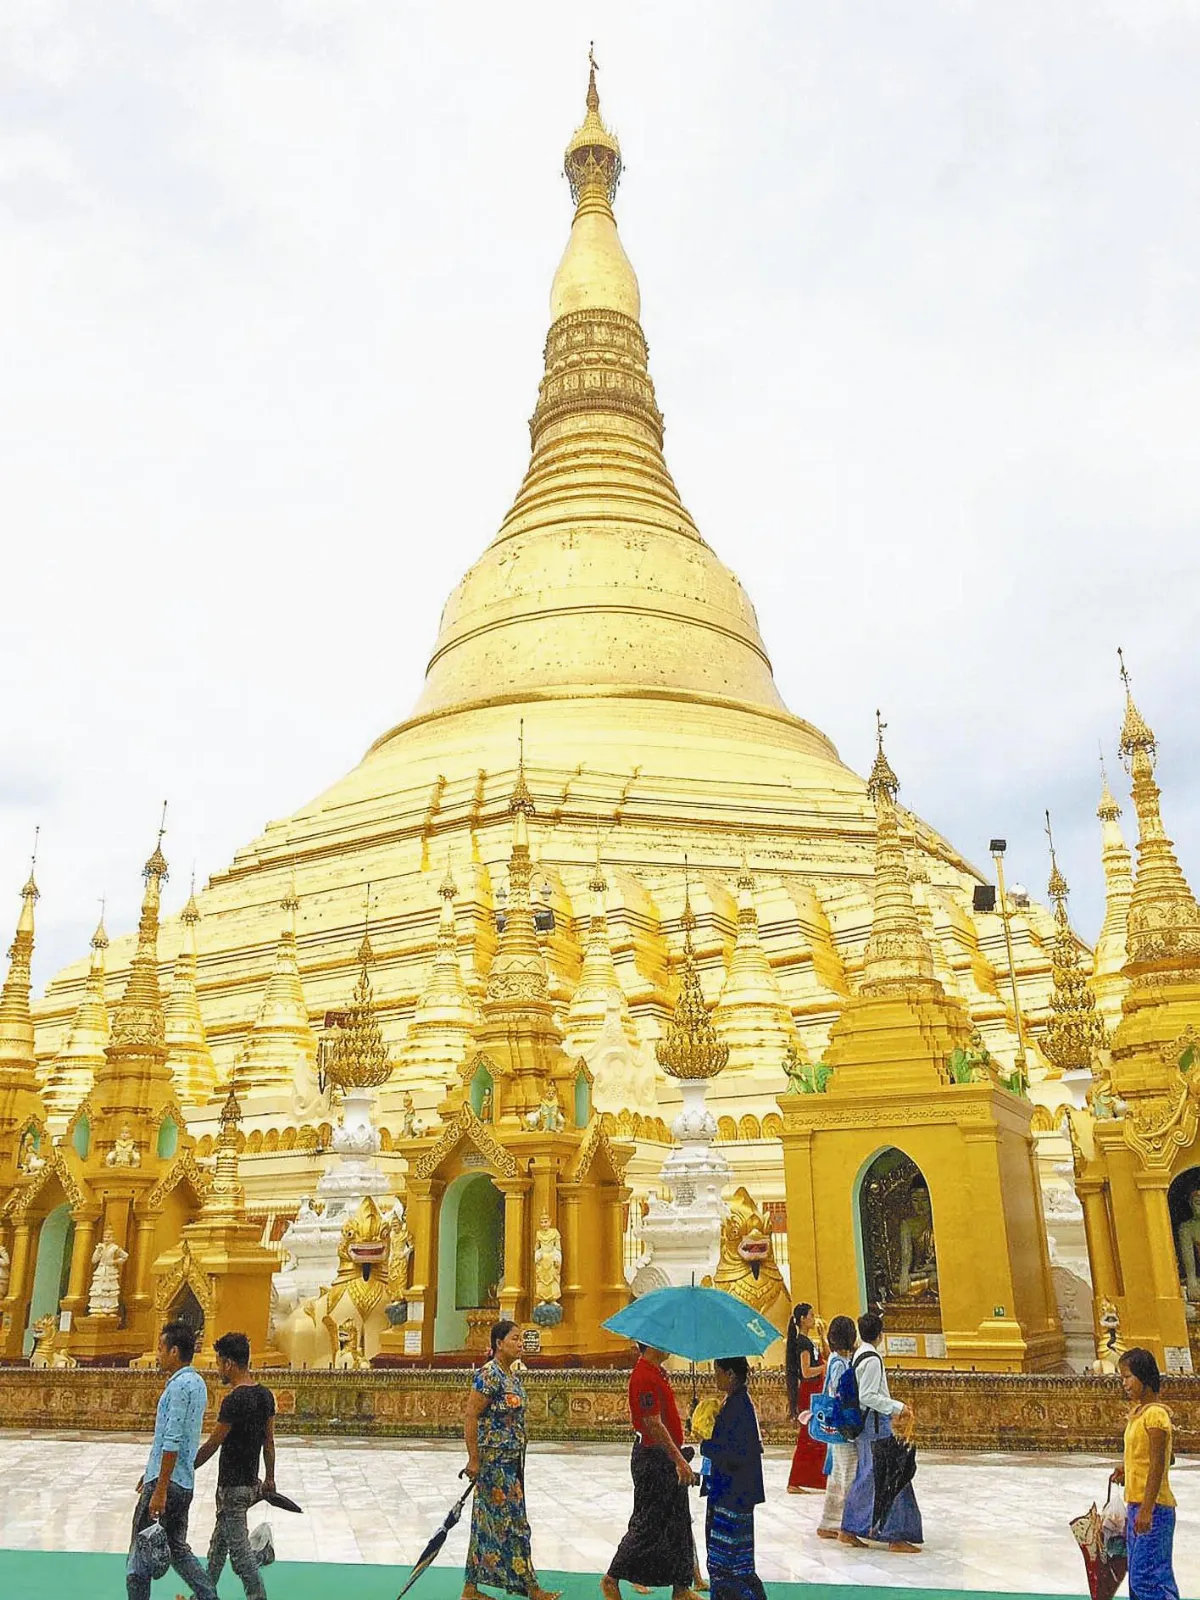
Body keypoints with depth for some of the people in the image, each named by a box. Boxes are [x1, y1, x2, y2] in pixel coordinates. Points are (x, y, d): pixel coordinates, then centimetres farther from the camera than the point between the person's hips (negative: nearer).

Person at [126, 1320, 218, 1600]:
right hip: (184, 1482, 9)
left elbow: (172, 1442, -22)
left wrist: (159, 1490, -21)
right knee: (177, 1548, 14)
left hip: (168, 1482, -9)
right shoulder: (196, 1383, 13)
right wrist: (150, 1476, 24)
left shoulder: (179, 1386, -17)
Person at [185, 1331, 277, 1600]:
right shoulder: (265, 1394, 3)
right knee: (219, 1543, 23)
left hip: (232, 1486, -9)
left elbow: (211, 1446, -17)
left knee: (239, 1548, -1)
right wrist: (269, 1478, 18)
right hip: (251, 1482, 9)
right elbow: (269, 1441, 10)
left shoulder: (235, 1400, -23)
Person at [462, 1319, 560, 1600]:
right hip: (494, 1461, -9)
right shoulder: (488, 1374, -17)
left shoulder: (512, 1376, 10)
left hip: (511, 1461, 9)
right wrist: (473, 1459, -19)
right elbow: (471, 1417, -19)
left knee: (487, 1523, 13)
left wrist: (517, 1459, 17)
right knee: (511, 1522, 0)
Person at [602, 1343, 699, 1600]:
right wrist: (680, 1460, -22)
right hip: (652, 1460, -10)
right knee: (648, 1525, 0)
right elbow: (654, 1425, -24)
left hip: (667, 1458, 10)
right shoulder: (644, 1376, -21)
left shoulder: (657, 1372, 11)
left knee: (679, 1523, 13)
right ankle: (612, 1579, 15)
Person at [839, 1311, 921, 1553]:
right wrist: (897, 1406, -18)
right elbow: (868, 1396, -22)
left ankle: (849, 1530, 22)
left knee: (865, 1477, 16)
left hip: (863, 1422, 9)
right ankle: (896, 1537, 2)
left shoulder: (857, 1356, 10)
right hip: (875, 1424, -9)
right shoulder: (872, 1359, -18)